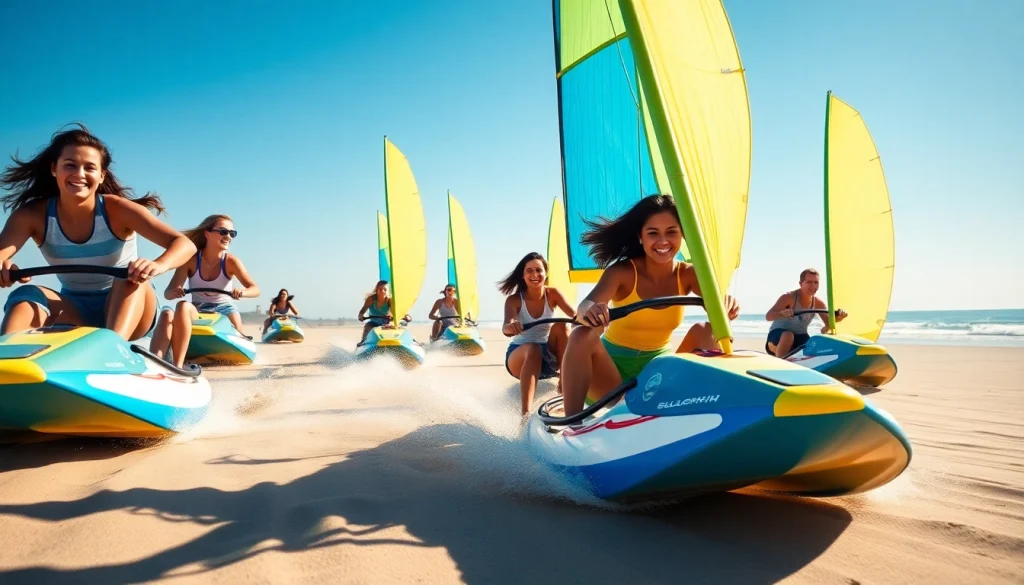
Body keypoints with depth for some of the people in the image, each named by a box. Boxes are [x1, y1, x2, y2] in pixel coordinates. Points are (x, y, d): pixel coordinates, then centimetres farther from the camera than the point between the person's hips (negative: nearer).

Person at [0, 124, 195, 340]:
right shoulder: (32, 215, -10)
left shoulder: (116, 209, -18)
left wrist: (157, 265, -52)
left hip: (129, 309, -2)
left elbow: (184, 245, -28)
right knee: (25, 295, -24)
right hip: (75, 312, 3)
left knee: (133, 277, -33)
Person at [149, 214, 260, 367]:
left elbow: (255, 289, -15)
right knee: (167, 315, -33)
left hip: (224, 309, 1)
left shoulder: (231, 261, -9)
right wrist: (174, 292, -36)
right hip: (197, 310, -1)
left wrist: (242, 292, -40)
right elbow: (168, 293, -9)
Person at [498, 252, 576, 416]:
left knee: (560, 325, -25)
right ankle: (526, 413, -49)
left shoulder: (552, 294, -9)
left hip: (549, 354, 2)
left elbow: (574, 315, -25)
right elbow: (507, 327, -33)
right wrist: (509, 328, -59)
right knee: (533, 348, -38)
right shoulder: (514, 300, -15)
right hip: (520, 354, -2)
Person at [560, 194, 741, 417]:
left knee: (704, 331, -19)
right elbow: (584, 307, -32)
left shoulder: (688, 274, -7)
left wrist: (727, 304, -49)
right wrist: (590, 311, -57)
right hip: (614, 365, -2)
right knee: (582, 335, -32)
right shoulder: (622, 272, -16)